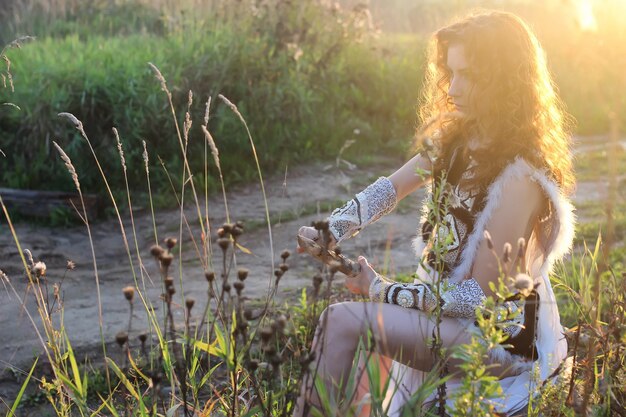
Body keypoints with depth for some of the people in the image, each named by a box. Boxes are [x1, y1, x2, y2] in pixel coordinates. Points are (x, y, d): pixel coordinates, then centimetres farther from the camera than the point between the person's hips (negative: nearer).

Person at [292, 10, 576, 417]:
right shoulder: (458, 137, 1)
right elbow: (390, 188, 7)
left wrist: (383, 290, -18)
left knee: (342, 320, -18)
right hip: (445, 303, 8)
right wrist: (331, 231, -10)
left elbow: (481, 297, -23)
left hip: (496, 336, -8)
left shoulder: (519, 178, -25)